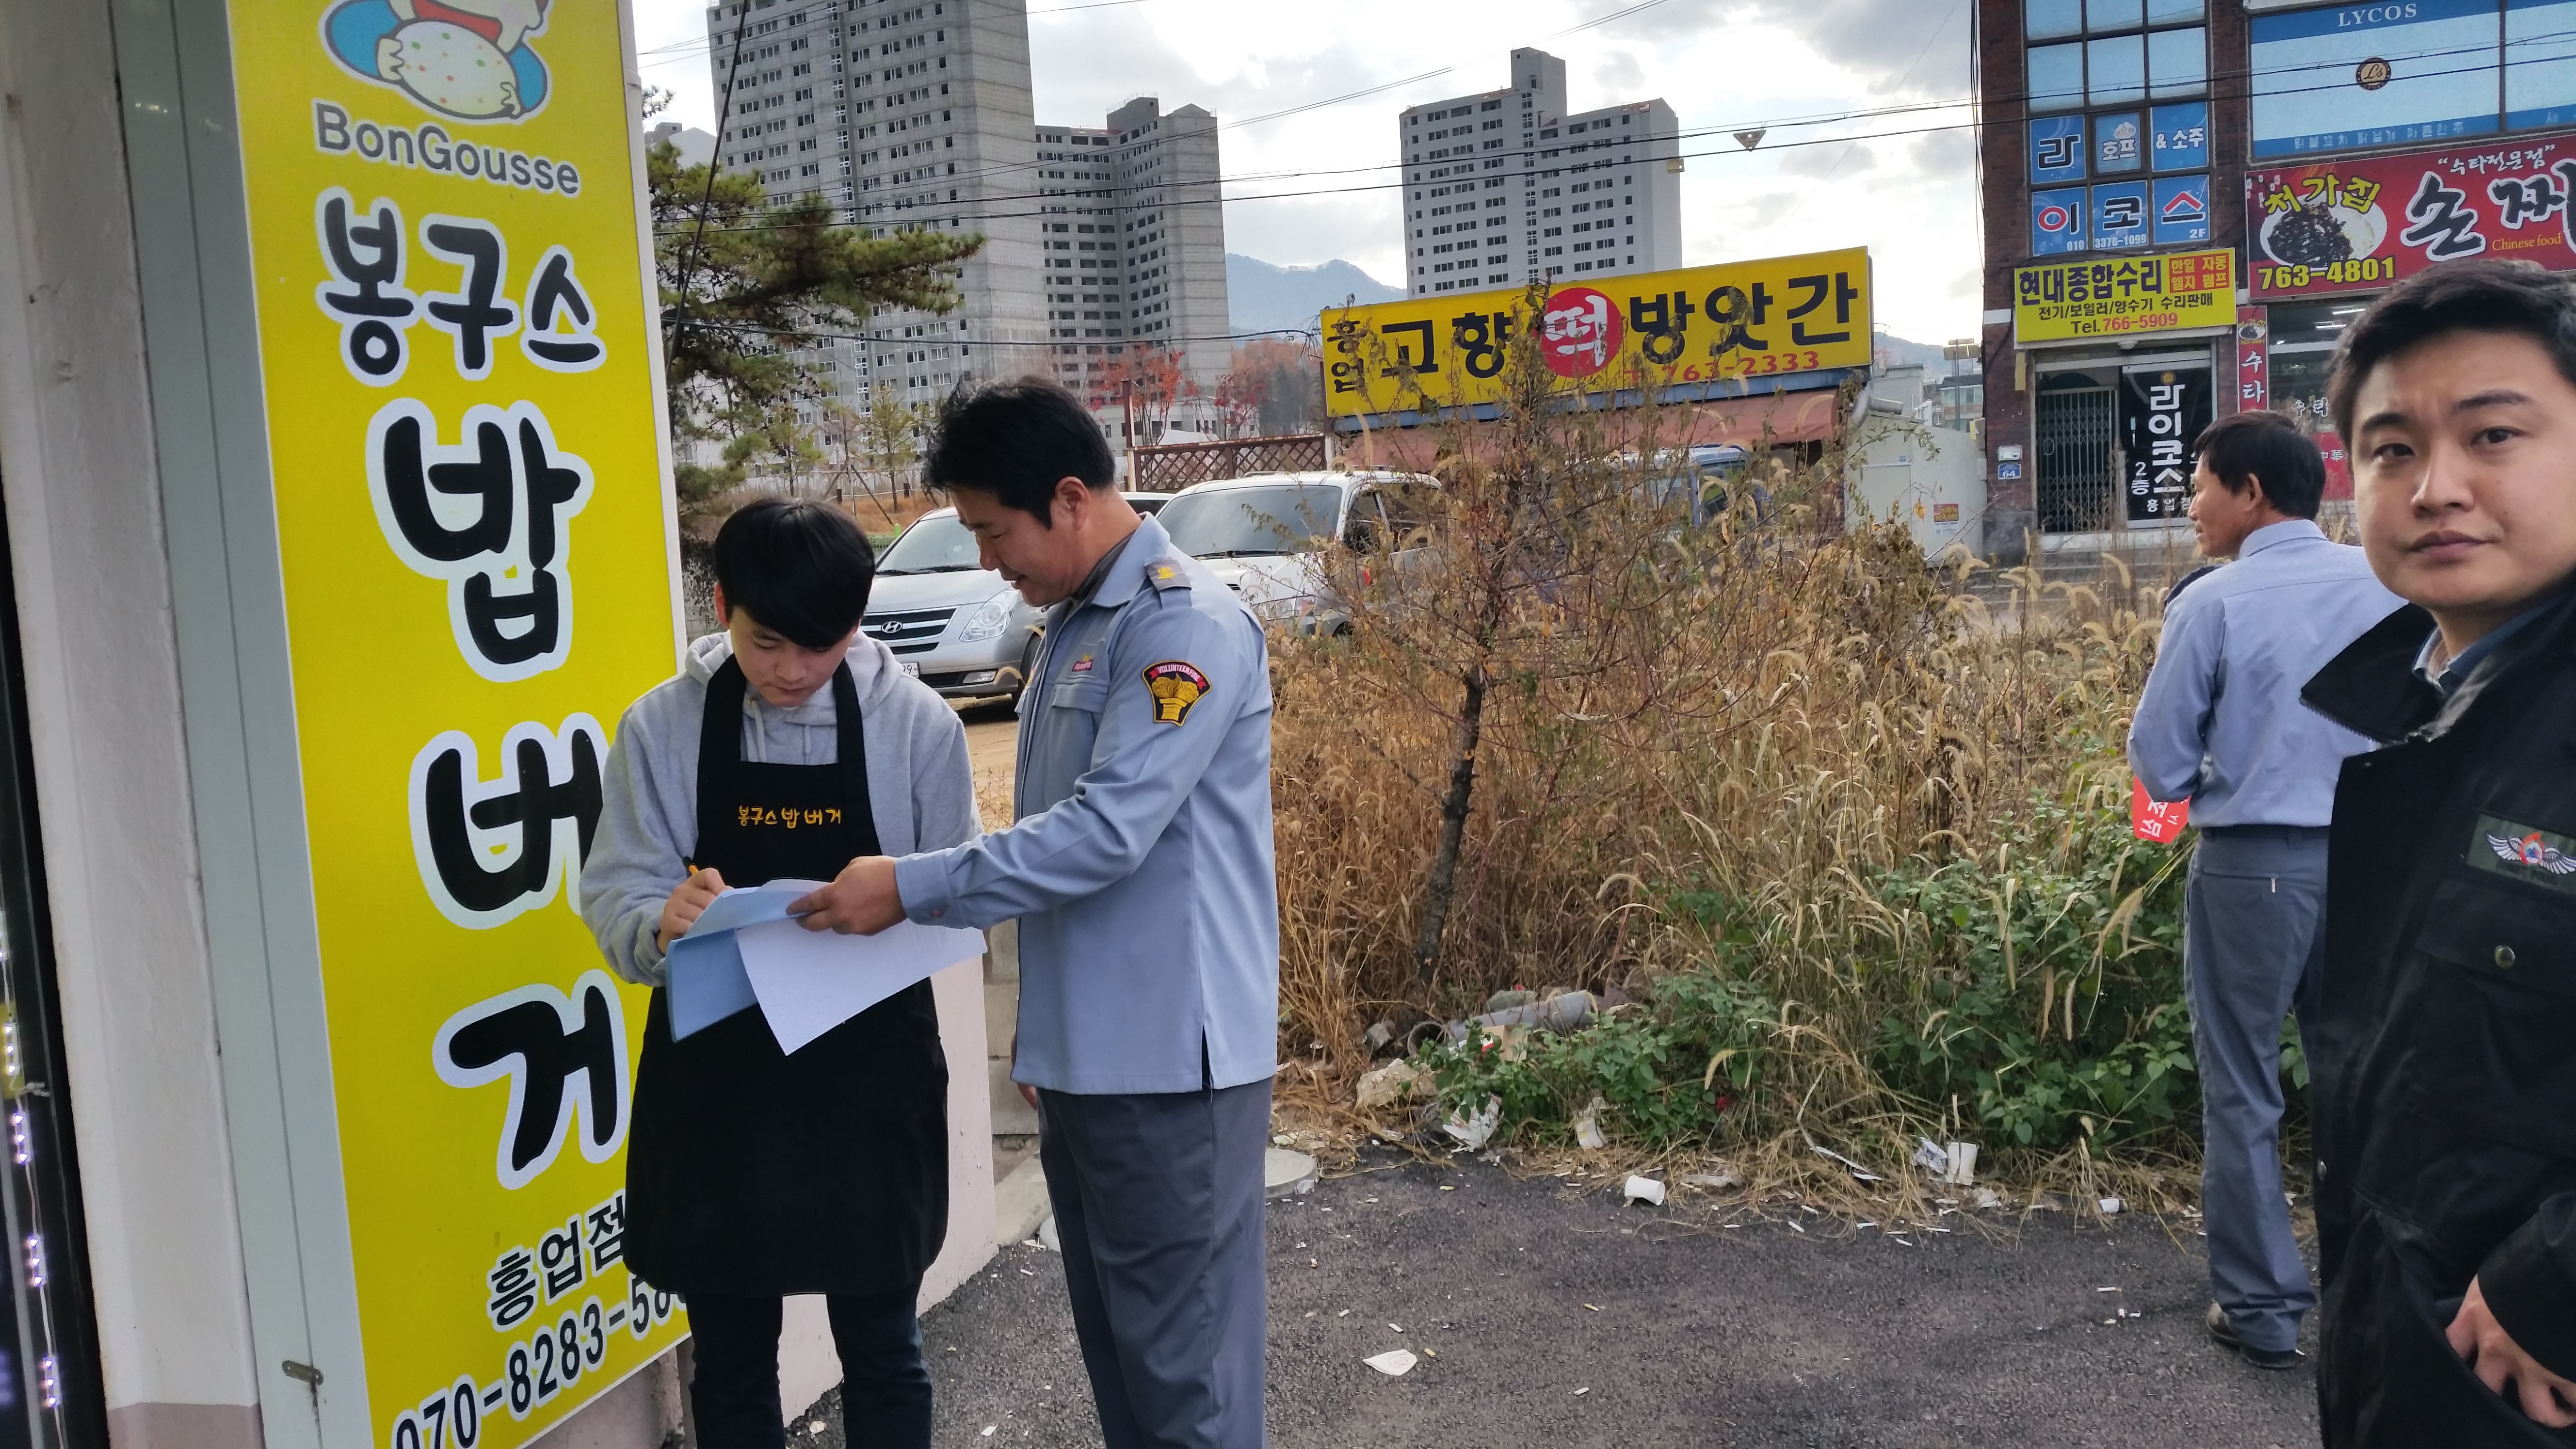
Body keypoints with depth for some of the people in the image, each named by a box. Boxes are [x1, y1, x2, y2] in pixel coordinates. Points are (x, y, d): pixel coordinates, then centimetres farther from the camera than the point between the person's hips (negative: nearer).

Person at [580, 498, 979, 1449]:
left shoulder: (918, 724, -6)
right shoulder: (661, 726, -3)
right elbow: (614, 899, -3)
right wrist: (664, 922, -24)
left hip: (871, 1075, -1)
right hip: (712, 1075, 1)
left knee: (882, 1353, 12)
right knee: (730, 1359, 14)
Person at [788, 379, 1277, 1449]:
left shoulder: (1185, 625, -15)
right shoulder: (1072, 627, 14)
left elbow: (1111, 828, -23)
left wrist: (913, 888, -18)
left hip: (1169, 1061, -9)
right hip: (1084, 1057, 9)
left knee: (1183, 1361, 1)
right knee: (1113, 1338, 18)